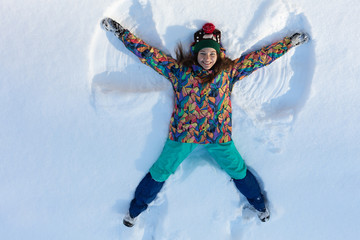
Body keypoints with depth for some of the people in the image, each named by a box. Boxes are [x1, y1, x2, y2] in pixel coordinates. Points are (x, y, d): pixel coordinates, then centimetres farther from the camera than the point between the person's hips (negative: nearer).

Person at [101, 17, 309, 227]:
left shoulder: (229, 71, 2)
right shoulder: (179, 70, -1)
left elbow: (261, 56, 7)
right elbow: (148, 53, 2)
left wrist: (292, 41, 10)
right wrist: (120, 31, 4)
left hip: (219, 135, 1)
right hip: (182, 134, 0)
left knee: (238, 171, 15)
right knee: (160, 173, 10)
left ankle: (259, 203, 44)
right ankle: (137, 208, 35)